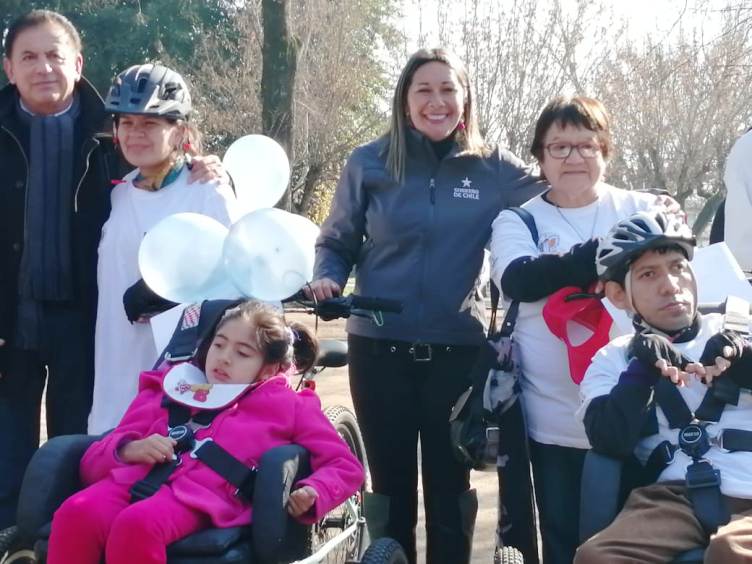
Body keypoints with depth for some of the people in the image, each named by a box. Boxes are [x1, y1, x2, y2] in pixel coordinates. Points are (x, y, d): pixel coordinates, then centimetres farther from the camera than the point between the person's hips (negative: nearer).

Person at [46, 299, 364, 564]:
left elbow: (345, 466, 21)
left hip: (201, 494, -3)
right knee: (76, 514, -32)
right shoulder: (174, 389, 30)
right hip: (134, 478, 4)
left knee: (136, 525, -37)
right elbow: (93, 461, 26)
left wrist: (312, 494, -2)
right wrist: (128, 449, 2)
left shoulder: (288, 406, 25)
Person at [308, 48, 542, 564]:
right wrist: (327, 279, -12)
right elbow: (336, 243, 8)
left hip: (459, 351, 0)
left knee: (449, 486, 11)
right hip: (380, 350, 0)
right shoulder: (370, 164, -1)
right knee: (391, 484, 13)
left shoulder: (494, 169, 0)